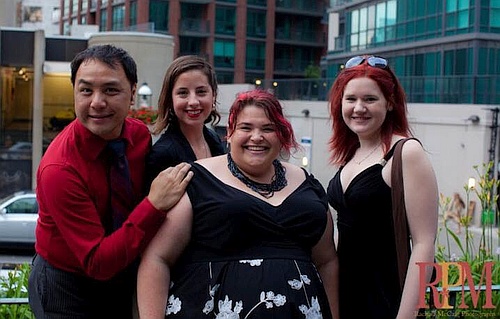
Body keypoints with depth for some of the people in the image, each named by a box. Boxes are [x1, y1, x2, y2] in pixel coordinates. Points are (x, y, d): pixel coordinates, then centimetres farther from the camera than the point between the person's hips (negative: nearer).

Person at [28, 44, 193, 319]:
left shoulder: (141, 135, -10)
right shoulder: (58, 169, -28)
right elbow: (98, 263, -29)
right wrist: (155, 205, -35)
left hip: (126, 277, 5)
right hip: (66, 290, -5)